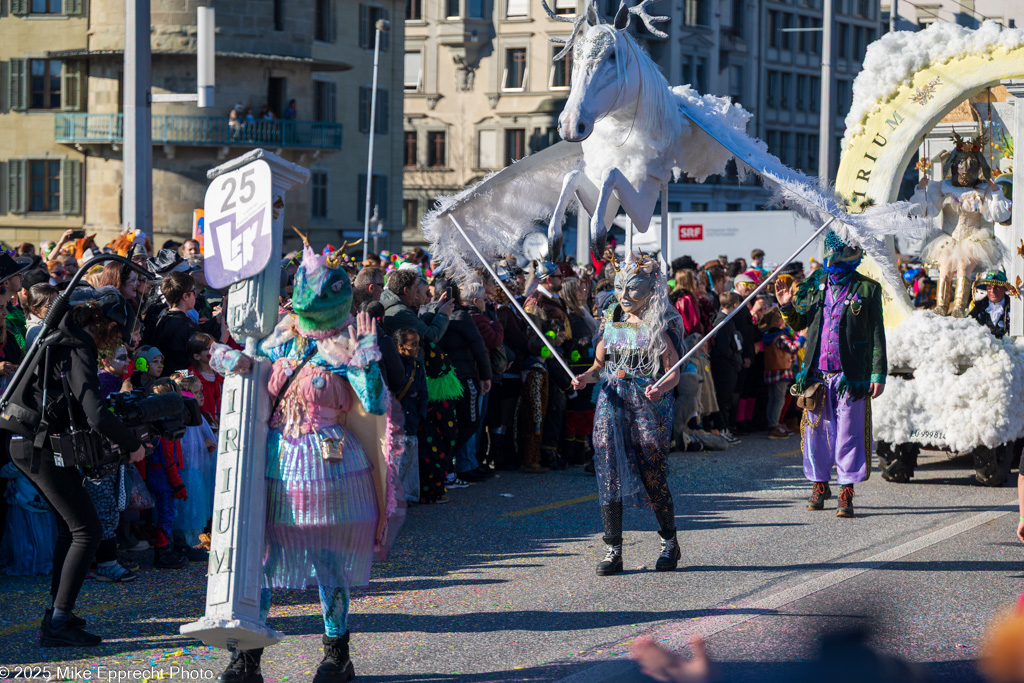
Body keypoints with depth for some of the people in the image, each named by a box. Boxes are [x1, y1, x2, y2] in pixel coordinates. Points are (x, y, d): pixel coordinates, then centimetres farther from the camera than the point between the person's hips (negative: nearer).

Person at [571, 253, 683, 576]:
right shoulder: (611, 322, 12)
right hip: (612, 402, 4)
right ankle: (613, 549, 0)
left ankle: (670, 543, 19)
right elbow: (599, 364, 17)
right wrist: (585, 377, -5)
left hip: (648, 404, -4)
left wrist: (661, 388, -26)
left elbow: (674, 371, -6)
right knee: (609, 472, -4)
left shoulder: (658, 325, -3)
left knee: (653, 476, -1)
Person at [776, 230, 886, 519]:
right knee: (817, 430, 8)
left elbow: (877, 335, -1)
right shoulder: (815, 284, 9)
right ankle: (819, 484, 23)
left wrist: (878, 373, -6)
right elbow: (799, 324, 19)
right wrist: (787, 307, -2)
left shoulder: (867, 289, -1)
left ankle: (846, 491, 3)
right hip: (817, 372, 4)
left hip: (851, 374, -4)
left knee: (849, 433, -2)